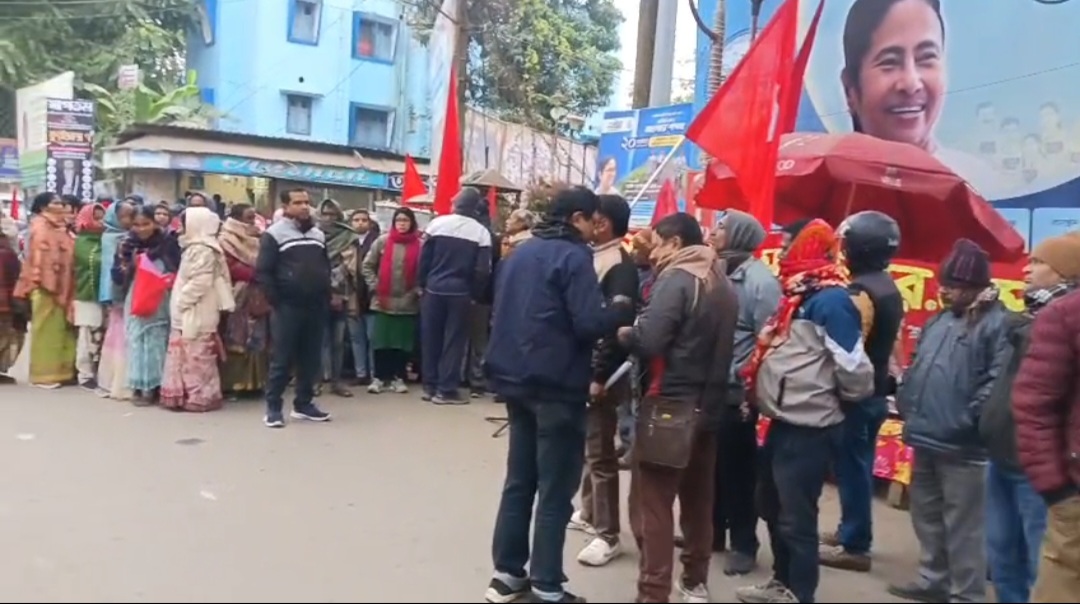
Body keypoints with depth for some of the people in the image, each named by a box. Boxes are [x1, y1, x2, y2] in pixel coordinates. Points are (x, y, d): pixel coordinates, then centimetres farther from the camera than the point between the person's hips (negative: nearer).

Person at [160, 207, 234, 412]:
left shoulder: (203, 250, -15)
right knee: (185, 355, 12)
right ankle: (185, 395, 18)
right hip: (188, 312, 10)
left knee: (196, 356, -4)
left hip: (196, 313, -10)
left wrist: (181, 301, -16)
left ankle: (200, 397, 3)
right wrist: (179, 303, 14)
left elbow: (200, 282, -22)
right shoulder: (195, 248, 18)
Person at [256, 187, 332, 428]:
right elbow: (263, 272, -8)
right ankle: (273, 407, 8)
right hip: (287, 308, -5)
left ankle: (304, 404, 20)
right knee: (281, 359, -1)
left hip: (315, 307, 5)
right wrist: (276, 301, -12)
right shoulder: (274, 234, -4)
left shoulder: (319, 234, 14)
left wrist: (325, 298, 10)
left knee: (311, 359, 9)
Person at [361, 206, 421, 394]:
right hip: (382, 301, 1)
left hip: (408, 303, -1)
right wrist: (374, 287, -1)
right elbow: (367, 266, 5)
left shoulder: (419, 244, -3)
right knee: (381, 341, 5)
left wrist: (418, 291, -7)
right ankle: (379, 377, 15)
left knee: (403, 342, 6)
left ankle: (398, 378, 17)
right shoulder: (382, 241, 1)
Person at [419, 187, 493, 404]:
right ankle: (446, 390, 5)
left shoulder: (437, 223, -1)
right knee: (454, 340, 4)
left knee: (431, 337, 11)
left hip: (434, 289, 2)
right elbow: (483, 270, -6)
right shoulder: (481, 232, -4)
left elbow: (424, 258, 1)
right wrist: (474, 294, 6)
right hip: (460, 293, -2)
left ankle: (430, 386, 16)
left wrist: (424, 284, 11)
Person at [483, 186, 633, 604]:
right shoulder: (573, 257, -12)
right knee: (555, 490, 1)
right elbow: (590, 324, -20)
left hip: (516, 379, 8)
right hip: (556, 386, -8)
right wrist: (623, 309, -3)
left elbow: (500, 314, 17)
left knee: (519, 481, 14)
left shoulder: (520, 253, 12)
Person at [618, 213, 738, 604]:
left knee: (652, 503, -1)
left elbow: (648, 342, -21)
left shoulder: (676, 279, -12)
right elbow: (719, 346, 15)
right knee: (698, 499, 17)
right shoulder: (724, 284, 11)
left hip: (669, 405, -8)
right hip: (709, 406, 8)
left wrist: (623, 333, -3)